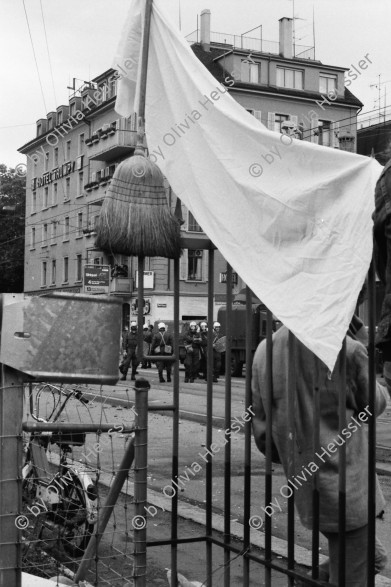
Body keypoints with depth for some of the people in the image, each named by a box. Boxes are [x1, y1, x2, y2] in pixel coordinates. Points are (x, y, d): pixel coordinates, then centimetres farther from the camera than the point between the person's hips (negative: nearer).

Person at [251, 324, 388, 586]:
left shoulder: (264, 351, 0)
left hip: (305, 489, 6)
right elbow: (373, 404, -1)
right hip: (345, 482, -5)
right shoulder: (347, 349, -17)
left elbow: (260, 425, 7)